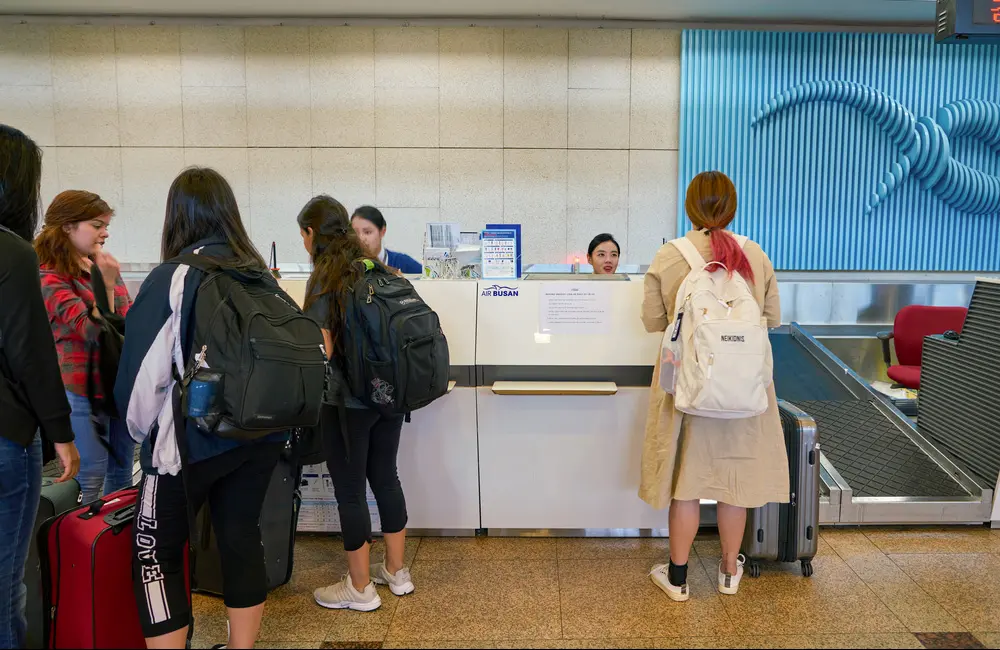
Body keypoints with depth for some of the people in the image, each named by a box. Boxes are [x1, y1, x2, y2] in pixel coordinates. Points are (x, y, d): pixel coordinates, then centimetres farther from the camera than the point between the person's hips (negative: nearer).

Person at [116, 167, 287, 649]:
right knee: (242, 538, 15)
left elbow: (144, 367, -11)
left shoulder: (172, 278, -11)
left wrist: (142, 429, 5)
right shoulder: (261, 275, 5)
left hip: (195, 437, -5)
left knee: (157, 553, 8)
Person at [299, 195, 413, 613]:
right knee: (385, 477, 17)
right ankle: (396, 572, 29)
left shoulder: (324, 279, -13)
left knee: (350, 491, 5)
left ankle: (360, 588, 16)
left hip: (349, 399, -7)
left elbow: (323, 351, -19)